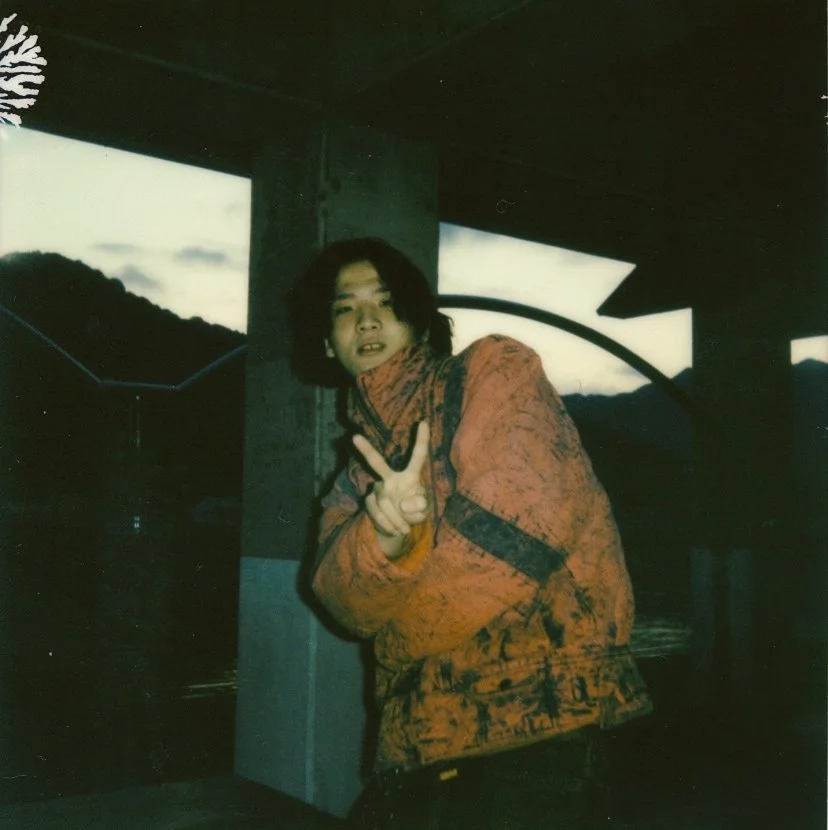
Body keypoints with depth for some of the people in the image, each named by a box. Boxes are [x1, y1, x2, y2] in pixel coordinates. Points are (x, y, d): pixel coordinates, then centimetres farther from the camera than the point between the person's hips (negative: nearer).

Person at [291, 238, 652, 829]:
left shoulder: (496, 370, -1)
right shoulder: (356, 476, 15)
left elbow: (526, 521, -15)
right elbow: (345, 597, -2)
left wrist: (396, 633, -2)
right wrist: (384, 537, -26)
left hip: (535, 722, -6)